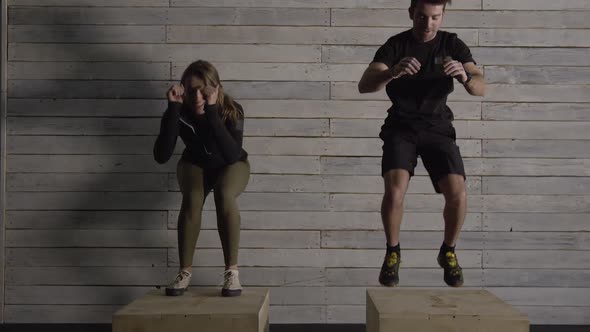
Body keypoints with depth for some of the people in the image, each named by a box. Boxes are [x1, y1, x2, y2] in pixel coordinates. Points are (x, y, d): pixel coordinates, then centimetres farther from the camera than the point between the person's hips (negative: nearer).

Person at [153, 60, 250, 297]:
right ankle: (185, 271, -20)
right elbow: (161, 156, -33)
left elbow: (233, 155, -40)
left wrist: (212, 113, -45)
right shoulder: (180, 111, -23)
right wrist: (173, 108, -40)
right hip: (195, 164, 1)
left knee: (224, 195, -35)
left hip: (231, 165, -1)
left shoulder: (232, 110, -28)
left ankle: (232, 271, -27)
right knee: (192, 199, -31)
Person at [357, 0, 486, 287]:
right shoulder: (395, 45, -5)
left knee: (457, 193, -18)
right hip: (401, 127, -1)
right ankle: (393, 253, 2)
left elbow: (480, 88, -10)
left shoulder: (453, 45, 0)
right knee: (394, 190, -25)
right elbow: (364, 85, -19)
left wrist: (464, 76, -33)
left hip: (437, 128, 1)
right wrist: (392, 72, -40)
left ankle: (448, 252, 10)